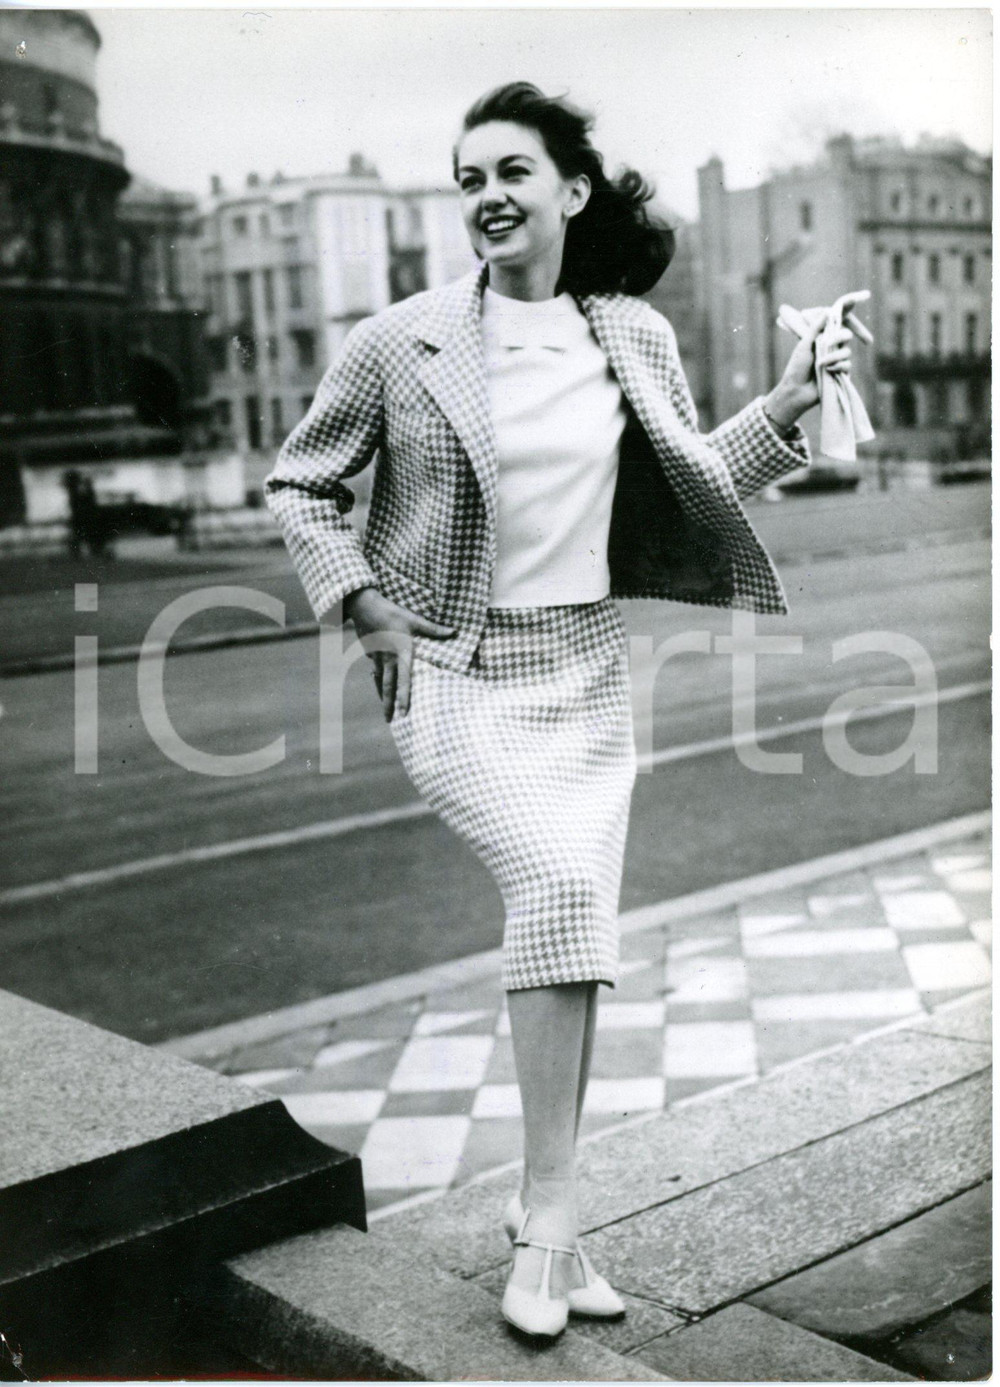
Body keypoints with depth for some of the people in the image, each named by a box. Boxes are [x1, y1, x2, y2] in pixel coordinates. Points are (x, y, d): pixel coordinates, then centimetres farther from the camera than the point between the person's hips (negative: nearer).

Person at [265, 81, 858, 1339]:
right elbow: (297, 488, 6)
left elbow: (689, 484, 17)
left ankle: (539, 1209, 22)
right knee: (560, 882, -25)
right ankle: (552, 1215, -12)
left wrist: (788, 406, 5)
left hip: (585, 670, 4)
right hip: (454, 675, -4)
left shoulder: (635, 340, 4)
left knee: (577, 941, 6)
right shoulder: (400, 343, -6)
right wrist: (370, 609, -4)